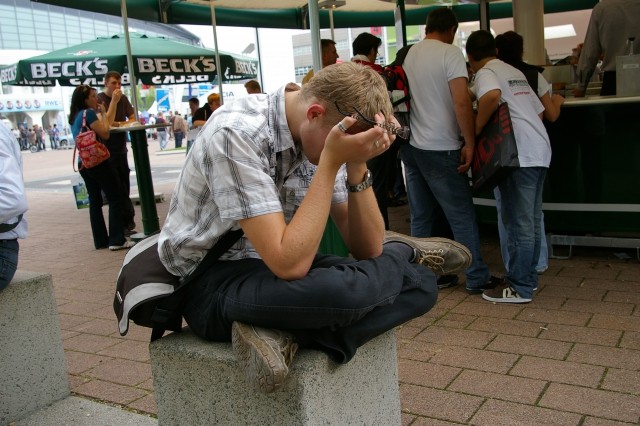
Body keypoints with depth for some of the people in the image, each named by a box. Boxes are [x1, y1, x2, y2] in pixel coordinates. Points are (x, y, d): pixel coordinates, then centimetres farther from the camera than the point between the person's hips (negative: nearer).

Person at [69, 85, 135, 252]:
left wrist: (107, 108, 11)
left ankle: (100, 240, 14)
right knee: (115, 199, -2)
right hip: (98, 161, -8)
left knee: (95, 201, 11)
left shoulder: (74, 117, 13)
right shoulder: (88, 113, -12)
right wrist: (103, 114, -7)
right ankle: (117, 240, -4)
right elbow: (105, 134, -12)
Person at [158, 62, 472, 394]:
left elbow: (367, 248, -5)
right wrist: (331, 162, -29)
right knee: (344, 290, -35)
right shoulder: (236, 133, -25)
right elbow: (289, 264, -32)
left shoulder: (321, 136, -2)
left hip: (277, 266, 7)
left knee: (421, 283, -8)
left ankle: (284, 335, -17)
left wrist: (357, 167, -18)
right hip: (211, 285, -7)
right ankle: (403, 251, -2)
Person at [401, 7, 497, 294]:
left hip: (410, 146, 7)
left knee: (421, 216, 13)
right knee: (462, 215, 2)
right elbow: (461, 102, -18)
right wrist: (470, 142, -13)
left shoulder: (408, 55, 11)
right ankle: (477, 278, 9)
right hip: (439, 148, -7)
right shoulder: (450, 53, -9)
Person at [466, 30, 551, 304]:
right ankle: (527, 277, 23)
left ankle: (519, 288, 1)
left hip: (520, 154, -9)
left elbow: (492, 96, -27)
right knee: (531, 221, 14)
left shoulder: (485, 73, -3)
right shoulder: (516, 73, 22)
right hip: (540, 149, 9)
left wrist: (475, 130, -16)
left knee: (518, 222, -5)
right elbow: (539, 111, 22)